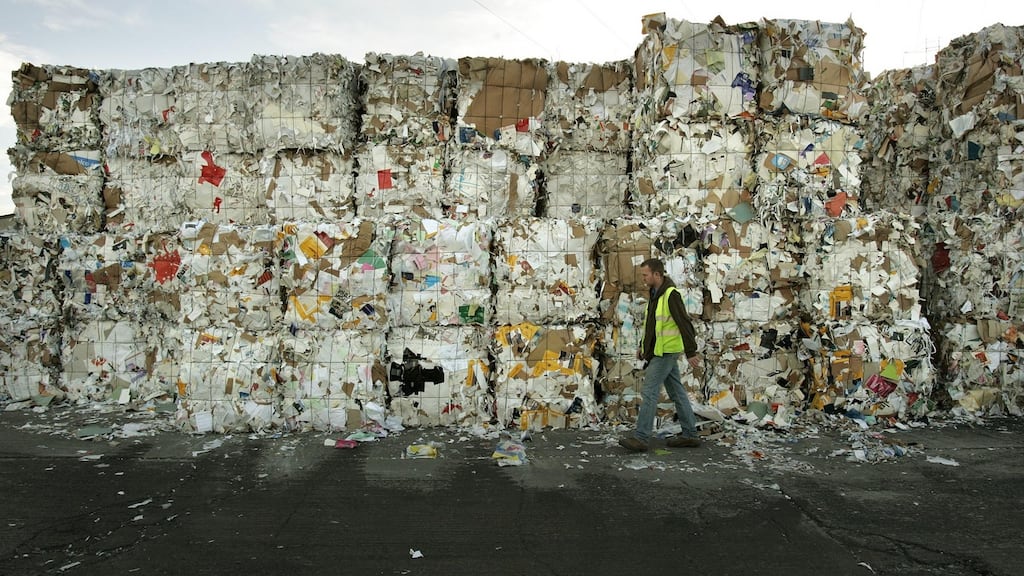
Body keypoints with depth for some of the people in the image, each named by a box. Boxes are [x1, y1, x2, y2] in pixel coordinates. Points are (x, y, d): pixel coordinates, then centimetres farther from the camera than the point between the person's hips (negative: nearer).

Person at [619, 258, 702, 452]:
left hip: (666, 352, -10)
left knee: (649, 392, -10)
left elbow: (685, 324, -19)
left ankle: (641, 437, -7)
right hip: (657, 351, 10)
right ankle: (689, 434, 20)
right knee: (677, 392, 13)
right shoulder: (654, 294, 13)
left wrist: (690, 352, -20)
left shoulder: (671, 295, -17)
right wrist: (643, 346, 21)